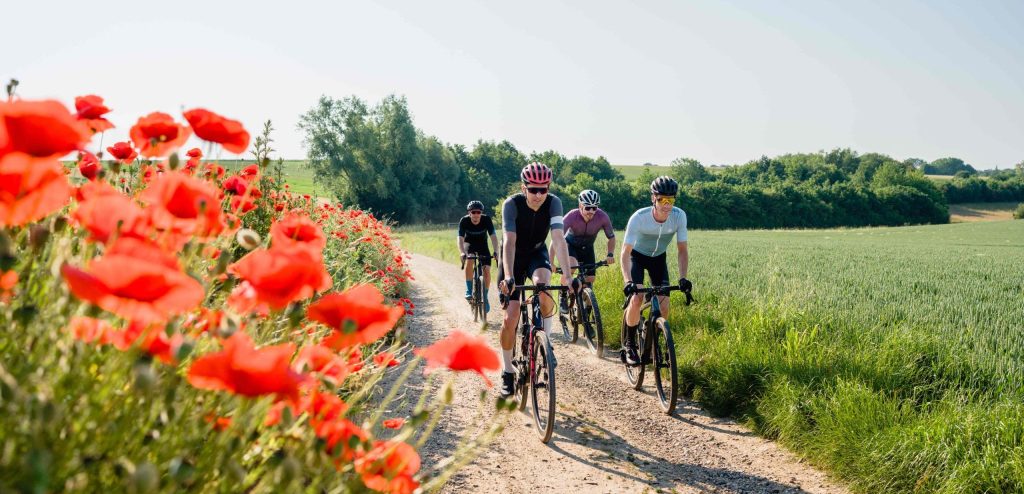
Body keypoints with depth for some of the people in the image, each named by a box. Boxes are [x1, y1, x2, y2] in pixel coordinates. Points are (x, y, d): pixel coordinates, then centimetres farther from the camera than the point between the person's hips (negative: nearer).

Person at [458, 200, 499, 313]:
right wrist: (462, 253, -51)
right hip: (469, 244, -1)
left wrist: (496, 252, -46)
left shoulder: (486, 220, -27)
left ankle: (485, 298, 5)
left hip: (482, 245, 1)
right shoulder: (464, 221, -27)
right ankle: (469, 290, -19)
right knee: (469, 262, -32)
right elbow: (460, 239, -33)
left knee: (487, 271, -12)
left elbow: (493, 236, -32)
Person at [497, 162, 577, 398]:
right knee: (510, 318, -7)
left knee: (543, 286, -34)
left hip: (537, 254, 1)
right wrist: (508, 277, -48)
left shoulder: (553, 203, -22)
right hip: (514, 257, -1)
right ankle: (507, 372, 11)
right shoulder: (512, 204, -26)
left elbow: (558, 240, -31)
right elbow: (509, 242, -35)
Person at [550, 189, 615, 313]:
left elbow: (611, 237, -12)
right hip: (570, 244, -3)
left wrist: (610, 254, -28)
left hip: (587, 247, 3)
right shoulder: (572, 216, -35)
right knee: (571, 266, -33)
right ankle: (563, 297, -9)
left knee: (589, 280, -3)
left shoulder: (602, 217, -28)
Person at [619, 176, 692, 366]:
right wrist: (628, 281, -46)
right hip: (637, 256, -3)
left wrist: (683, 278, -31)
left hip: (658, 258, 3)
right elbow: (625, 253, -32)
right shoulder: (639, 217, -34)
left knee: (663, 304, -10)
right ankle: (630, 345, -2)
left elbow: (682, 250, -18)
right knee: (637, 298, -22)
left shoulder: (679, 216, -26)